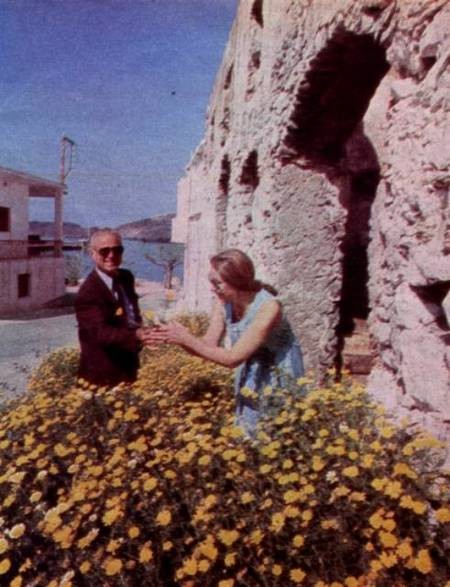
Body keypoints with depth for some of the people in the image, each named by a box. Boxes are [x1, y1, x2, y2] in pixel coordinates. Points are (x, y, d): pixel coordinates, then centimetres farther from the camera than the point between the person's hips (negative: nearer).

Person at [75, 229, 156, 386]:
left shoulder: (127, 277, 4)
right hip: (103, 376, -8)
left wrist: (139, 334, 0)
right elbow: (100, 331, -35)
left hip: (128, 369, 8)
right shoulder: (88, 292, -22)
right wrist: (136, 336, -50)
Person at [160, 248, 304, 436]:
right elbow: (209, 344, -8)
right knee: (247, 435, 14)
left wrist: (187, 340, -29)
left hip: (279, 379, -6)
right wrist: (178, 338, -25)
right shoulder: (224, 302, -11)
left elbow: (233, 358, -29)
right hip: (250, 378, 6)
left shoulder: (269, 307, -30)